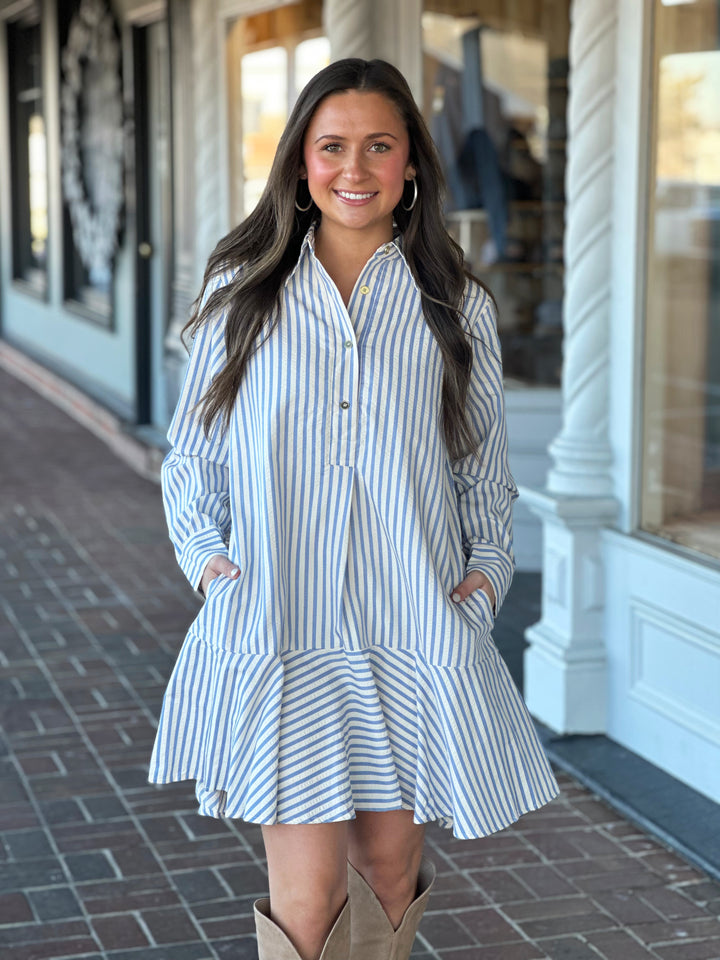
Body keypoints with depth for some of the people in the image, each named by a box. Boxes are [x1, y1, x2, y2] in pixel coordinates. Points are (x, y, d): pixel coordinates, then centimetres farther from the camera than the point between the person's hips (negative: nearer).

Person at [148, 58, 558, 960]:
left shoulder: (456, 308, 7)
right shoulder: (241, 293, 5)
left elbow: (485, 466, 15)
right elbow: (190, 454, 11)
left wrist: (487, 570, 2)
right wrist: (205, 554, -2)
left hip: (411, 631, 2)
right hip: (276, 631, -1)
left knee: (388, 867, 10)